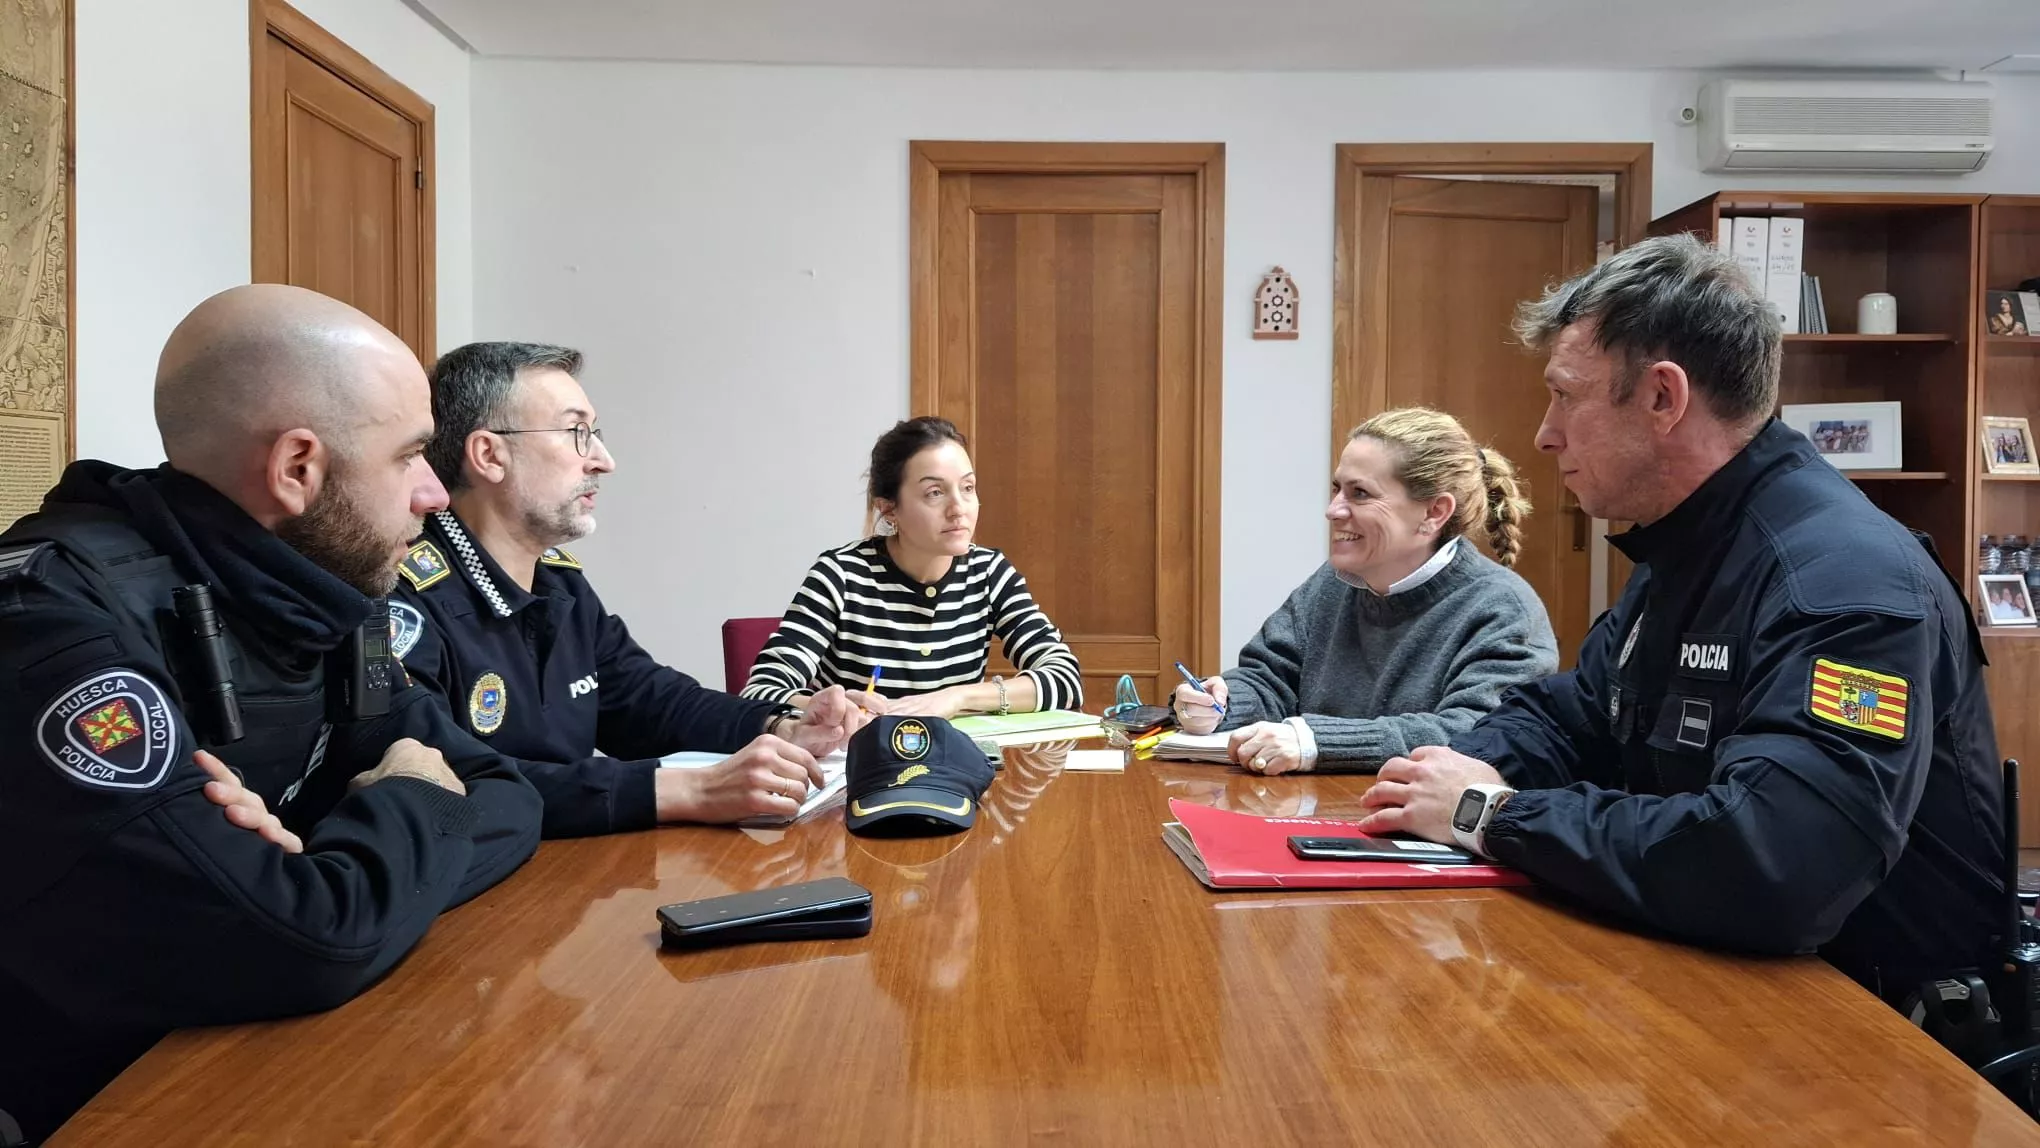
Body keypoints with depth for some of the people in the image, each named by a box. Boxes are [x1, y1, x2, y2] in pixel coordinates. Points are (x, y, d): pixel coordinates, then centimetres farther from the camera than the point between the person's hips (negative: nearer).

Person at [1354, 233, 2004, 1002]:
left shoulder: (1847, 580, -26)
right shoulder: (1685, 550, 5)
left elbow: (1767, 869, -39)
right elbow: (1566, 713, 14)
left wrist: (1495, 816, -26)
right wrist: (1473, 769, -9)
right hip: (1718, 976, 7)